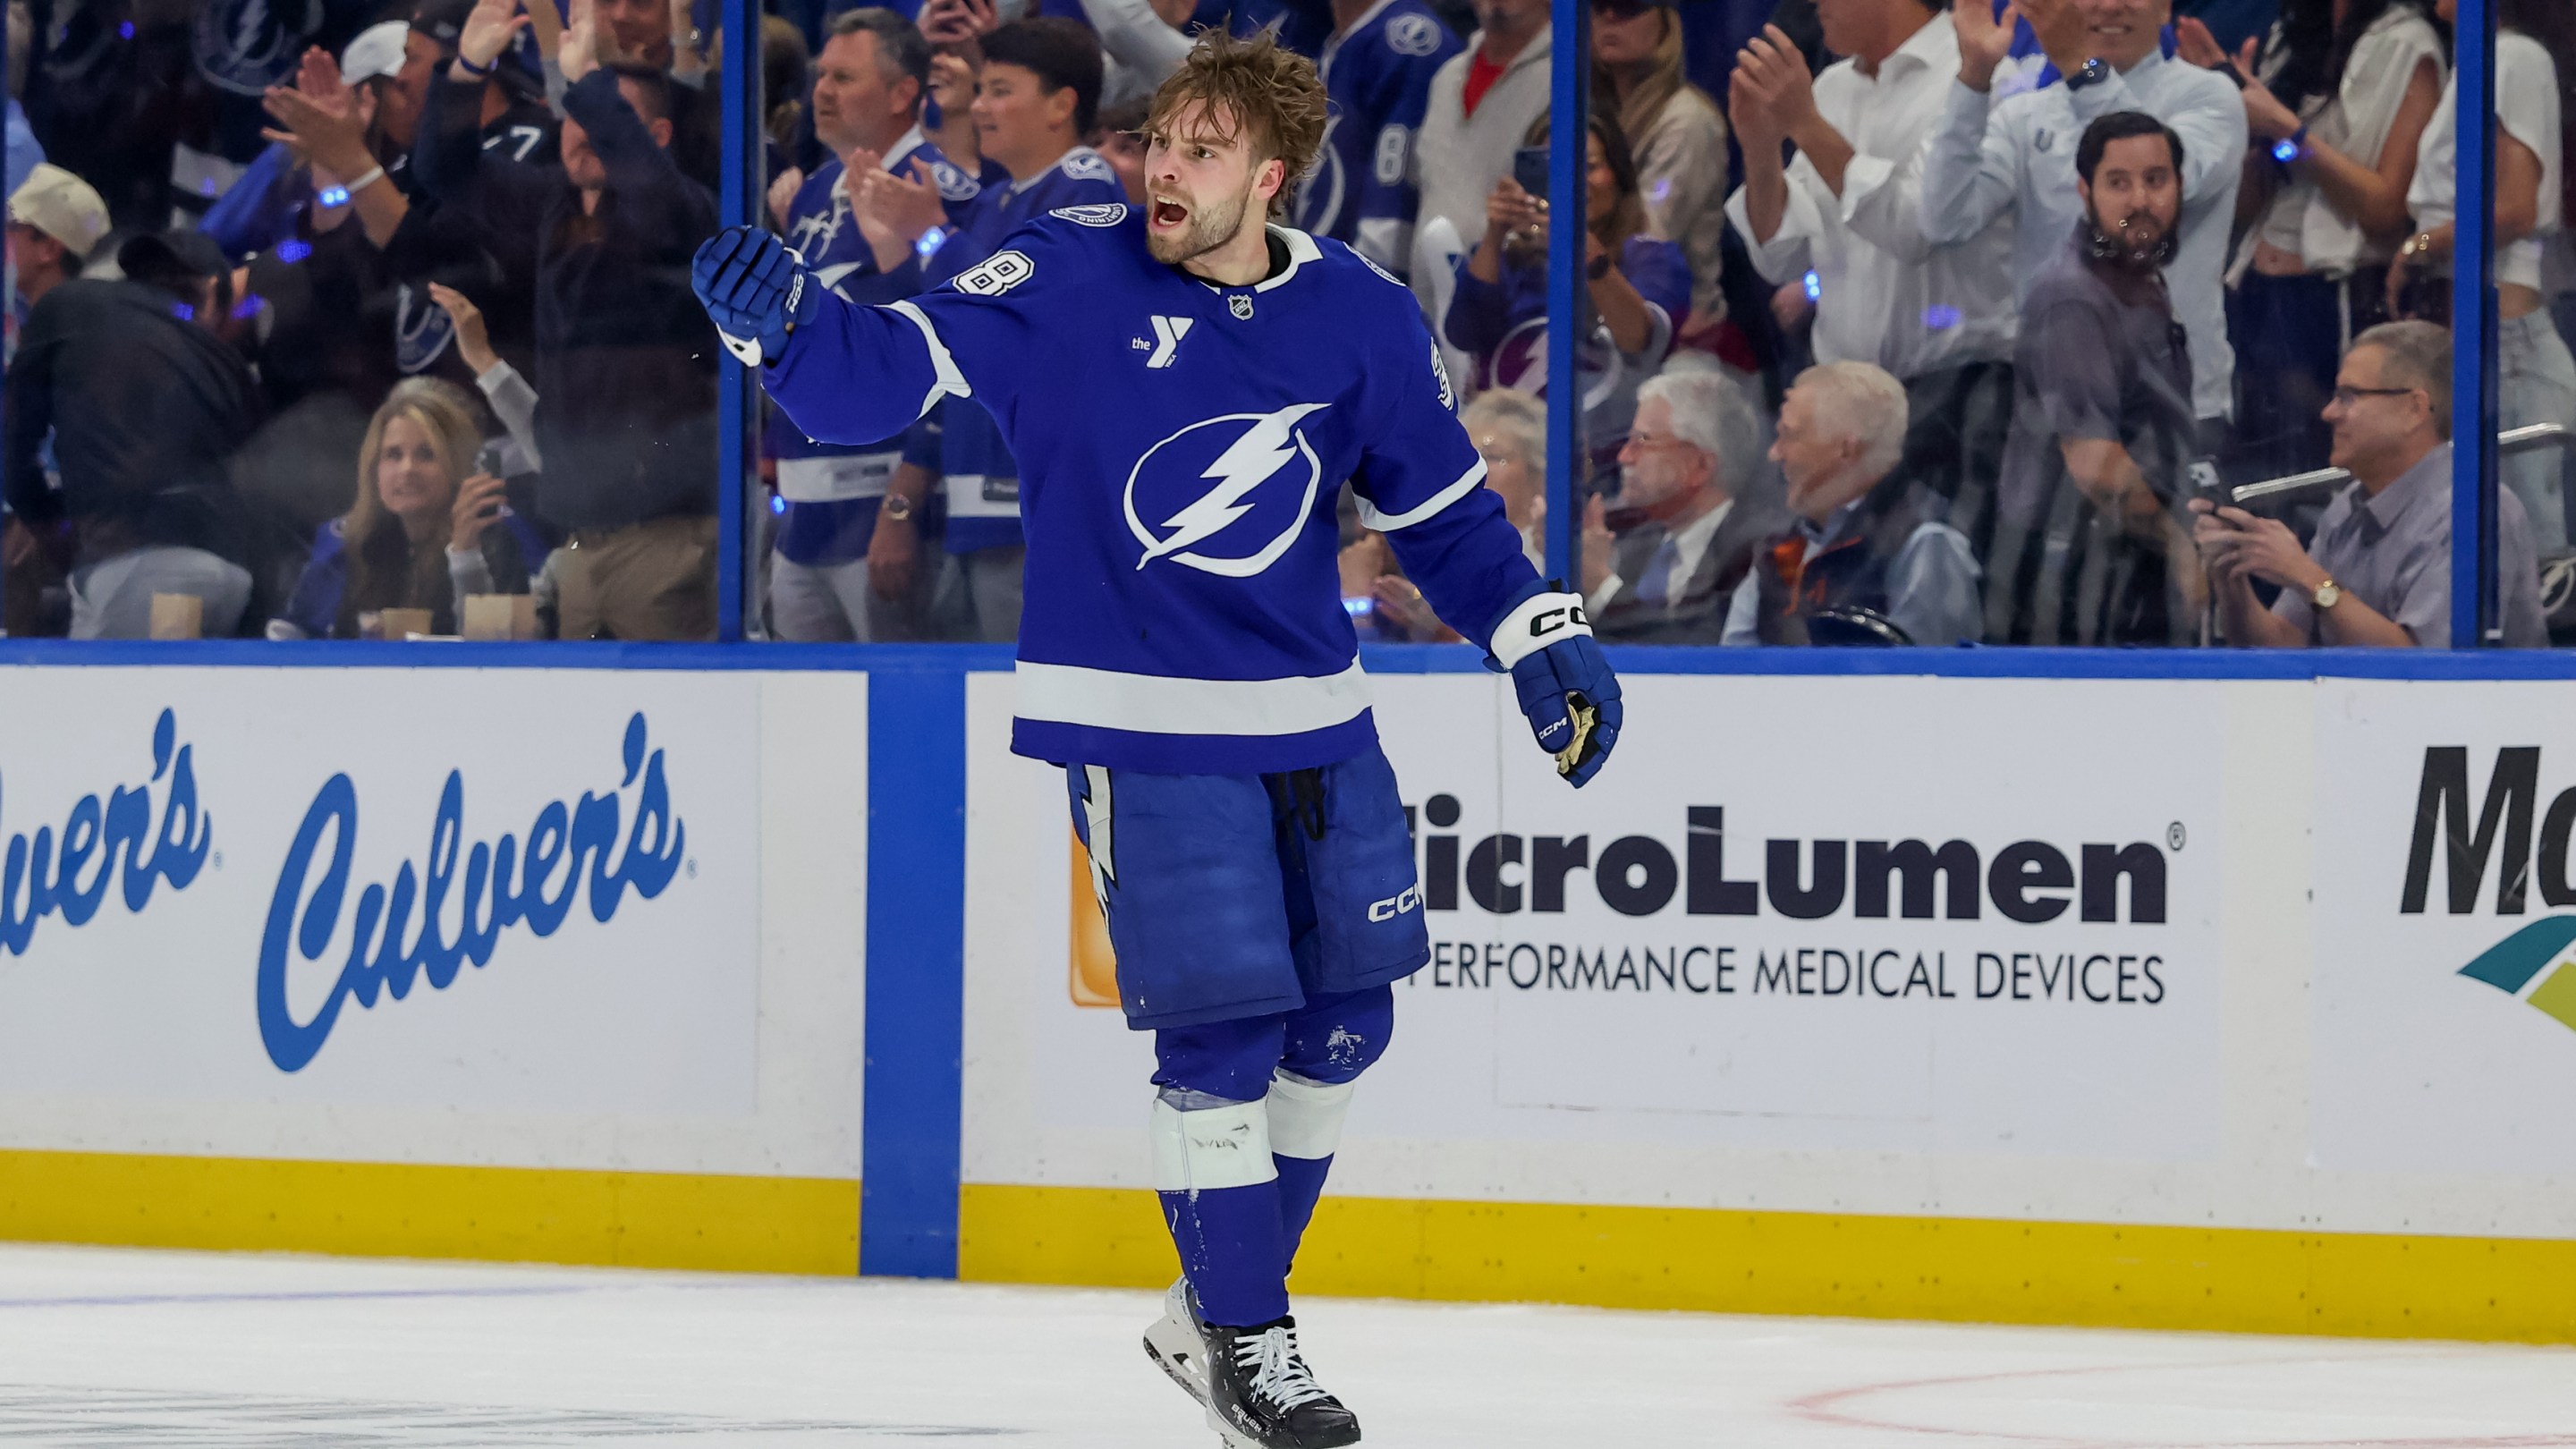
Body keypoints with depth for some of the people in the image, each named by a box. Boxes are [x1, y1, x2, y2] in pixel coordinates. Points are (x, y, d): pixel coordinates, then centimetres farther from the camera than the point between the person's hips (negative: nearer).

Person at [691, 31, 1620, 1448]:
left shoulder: (1362, 320, 0)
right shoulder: (1068, 279, -10)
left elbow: (1440, 505, 12)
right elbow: (886, 375, -13)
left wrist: (1541, 639, 5)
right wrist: (783, 321, -32)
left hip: (1313, 720, 5)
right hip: (1144, 727, -5)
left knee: (1342, 1020, 10)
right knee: (1221, 1026, -9)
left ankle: (1218, 1305, 27)